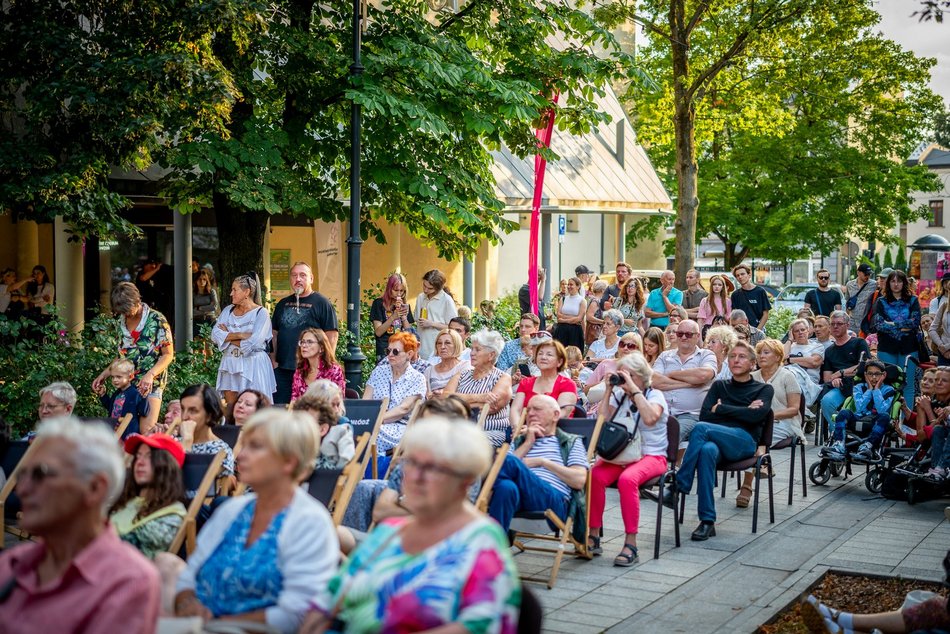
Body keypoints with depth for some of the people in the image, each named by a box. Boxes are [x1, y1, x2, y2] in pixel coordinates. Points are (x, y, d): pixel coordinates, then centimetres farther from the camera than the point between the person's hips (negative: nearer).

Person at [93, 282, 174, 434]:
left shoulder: (157, 320, -8)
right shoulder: (121, 322, 10)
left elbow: (168, 355, -7)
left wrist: (150, 375, -21)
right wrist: (104, 374, 11)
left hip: (151, 382, -6)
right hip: (127, 382, 6)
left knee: (146, 431, -18)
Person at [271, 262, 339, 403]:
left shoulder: (322, 303, -1)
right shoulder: (283, 304, 17)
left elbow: (332, 335, -6)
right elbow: (275, 333, 21)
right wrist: (273, 359, 10)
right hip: (282, 368, 6)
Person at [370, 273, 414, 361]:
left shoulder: (405, 306, 12)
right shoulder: (379, 303, 0)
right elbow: (378, 332, -6)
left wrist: (403, 316, -6)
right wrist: (393, 317, -16)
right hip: (384, 351, -4)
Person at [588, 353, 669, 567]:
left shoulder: (655, 395, 1)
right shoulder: (619, 395, 15)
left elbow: (650, 418, -21)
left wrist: (634, 389, -17)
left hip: (650, 456, -4)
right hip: (619, 455, 4)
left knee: (627, 479, -37)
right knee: (595, 476, -28)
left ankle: (631, 543, -32)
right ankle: (594, 535, -19)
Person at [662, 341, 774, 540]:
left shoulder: (764, 389, 18)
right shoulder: (719, 386, 28)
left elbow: (756, 415, -4)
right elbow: (705, 415, 9)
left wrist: (721, 408, 1)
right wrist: (743, 411, 2)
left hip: (745, 442, -2)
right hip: (716, 441, 2)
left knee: (701, 428, -31)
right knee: (707, 450, -37)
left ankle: (678, 486, -28)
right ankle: (707, 522, -39)